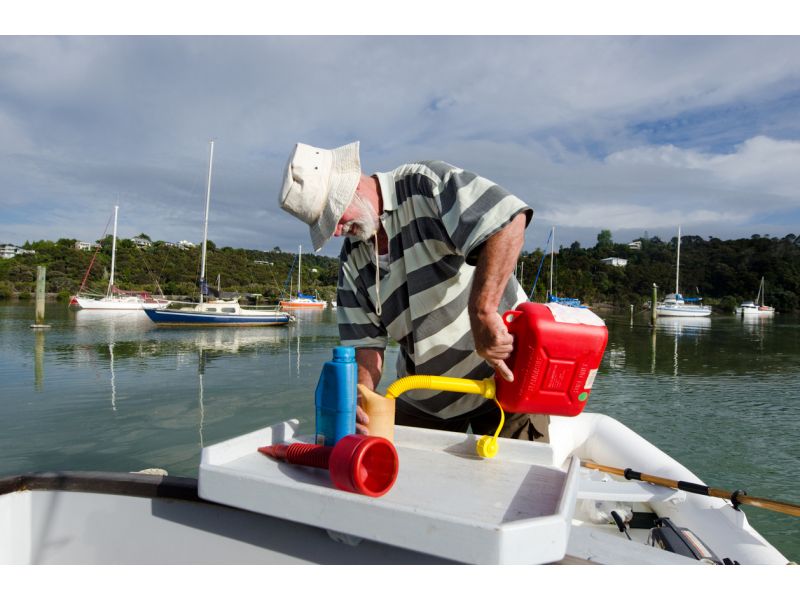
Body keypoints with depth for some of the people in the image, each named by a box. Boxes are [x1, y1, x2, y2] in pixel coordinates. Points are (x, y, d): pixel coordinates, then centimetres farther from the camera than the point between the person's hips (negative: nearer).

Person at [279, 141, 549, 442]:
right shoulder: (351, 259, 4)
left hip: (504, 374, -5)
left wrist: (482, 312, -35)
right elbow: (366, 340, 2)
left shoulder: (425, 184, -15)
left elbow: (509, 220, -28)